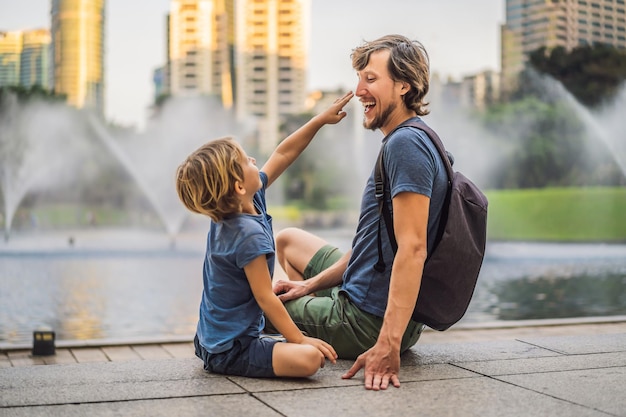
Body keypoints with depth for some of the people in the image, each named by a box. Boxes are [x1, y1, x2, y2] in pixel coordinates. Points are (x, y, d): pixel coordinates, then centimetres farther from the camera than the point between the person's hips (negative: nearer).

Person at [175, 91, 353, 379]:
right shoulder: (250, 235, -24)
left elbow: (283, 154, 9)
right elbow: (265, 298, -19)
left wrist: (321, 119, 11)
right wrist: (299, 339, -13)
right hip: (230, 351, -10)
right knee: (309, 357, -28)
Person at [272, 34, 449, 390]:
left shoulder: (407, 144, -22)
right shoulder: (402, 142, 10)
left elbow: (413, 248, -31)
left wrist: (387, 346, -35)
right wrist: (310, 284, 13)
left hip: (368, 321, -10)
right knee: (288, 239, 28)